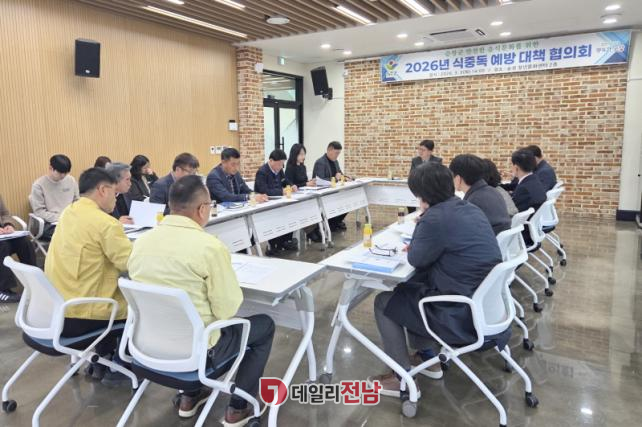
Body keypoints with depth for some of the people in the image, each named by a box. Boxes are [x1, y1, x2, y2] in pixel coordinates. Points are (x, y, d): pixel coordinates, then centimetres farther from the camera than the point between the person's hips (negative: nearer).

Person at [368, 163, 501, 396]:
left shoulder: (436, 218, -22)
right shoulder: (470, 209, 6)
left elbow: (416, 260, -8)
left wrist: (421, 222, 1)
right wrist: (418, 244, 8)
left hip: (463, 316, -9)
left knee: (384, 302, 6)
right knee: (407, 288, 25)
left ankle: (404, 379, 13)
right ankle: (427, 357, 32)